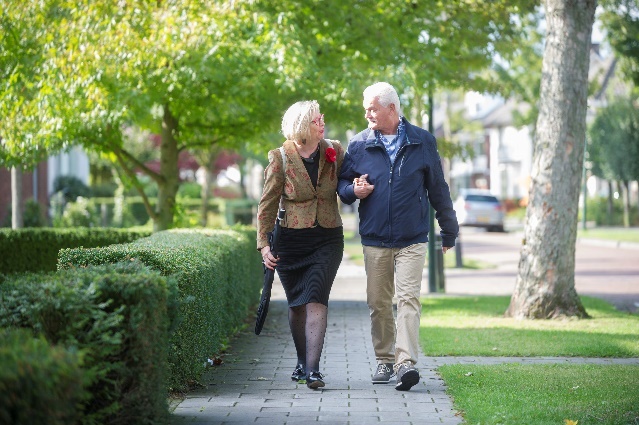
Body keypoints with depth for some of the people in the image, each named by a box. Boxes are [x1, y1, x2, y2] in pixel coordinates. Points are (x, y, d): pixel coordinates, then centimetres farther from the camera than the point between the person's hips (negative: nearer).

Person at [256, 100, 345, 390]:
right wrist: (264, 244, -5)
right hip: (291, 240, 0)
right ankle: (302, 360, 28)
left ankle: (313, 368, -18)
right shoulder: (280, 158, -4)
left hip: (328, 238, 0)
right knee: (296, 304, 8)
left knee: (316, 299, -14)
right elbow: (267, 204, 0)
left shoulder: (334, 151, 2)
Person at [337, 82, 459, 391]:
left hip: (412, 240, -2)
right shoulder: (359, 145, 6)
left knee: (408, 299, -12)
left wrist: (449, 229, 15)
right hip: (374, 240, 2)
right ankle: (384, 360, 20)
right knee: (378, 303, 6)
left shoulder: (422, 142, 4)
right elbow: (341, 182, 14)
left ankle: (406, 363, -19)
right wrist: (353, 191, -10)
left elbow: (438, 189, 10)